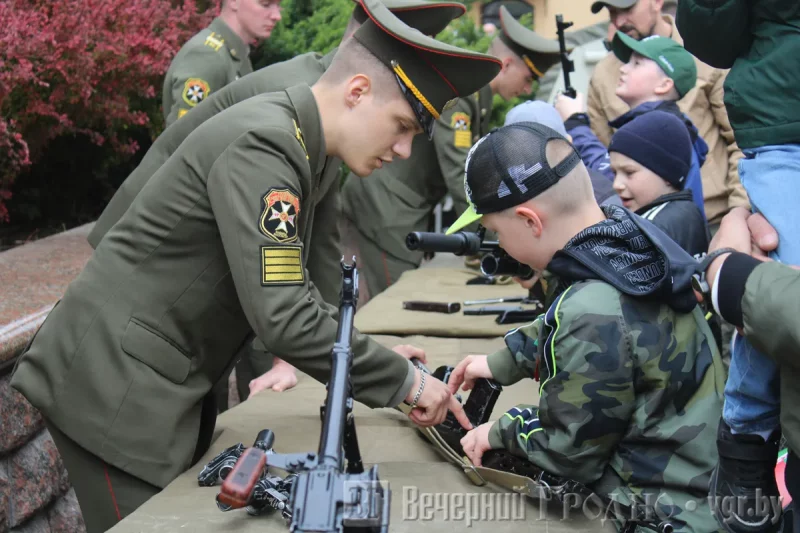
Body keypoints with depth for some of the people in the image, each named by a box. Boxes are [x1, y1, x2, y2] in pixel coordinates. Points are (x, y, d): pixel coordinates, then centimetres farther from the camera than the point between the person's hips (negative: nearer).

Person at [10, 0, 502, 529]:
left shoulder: (295, 145, 8)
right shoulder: (260, 144, -22)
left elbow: (293, 289, 16)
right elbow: (282, 316, -28)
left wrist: (379, 362, 7)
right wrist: (403, 380, -18)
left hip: (167, 387, 9)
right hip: (114, 385, -9)